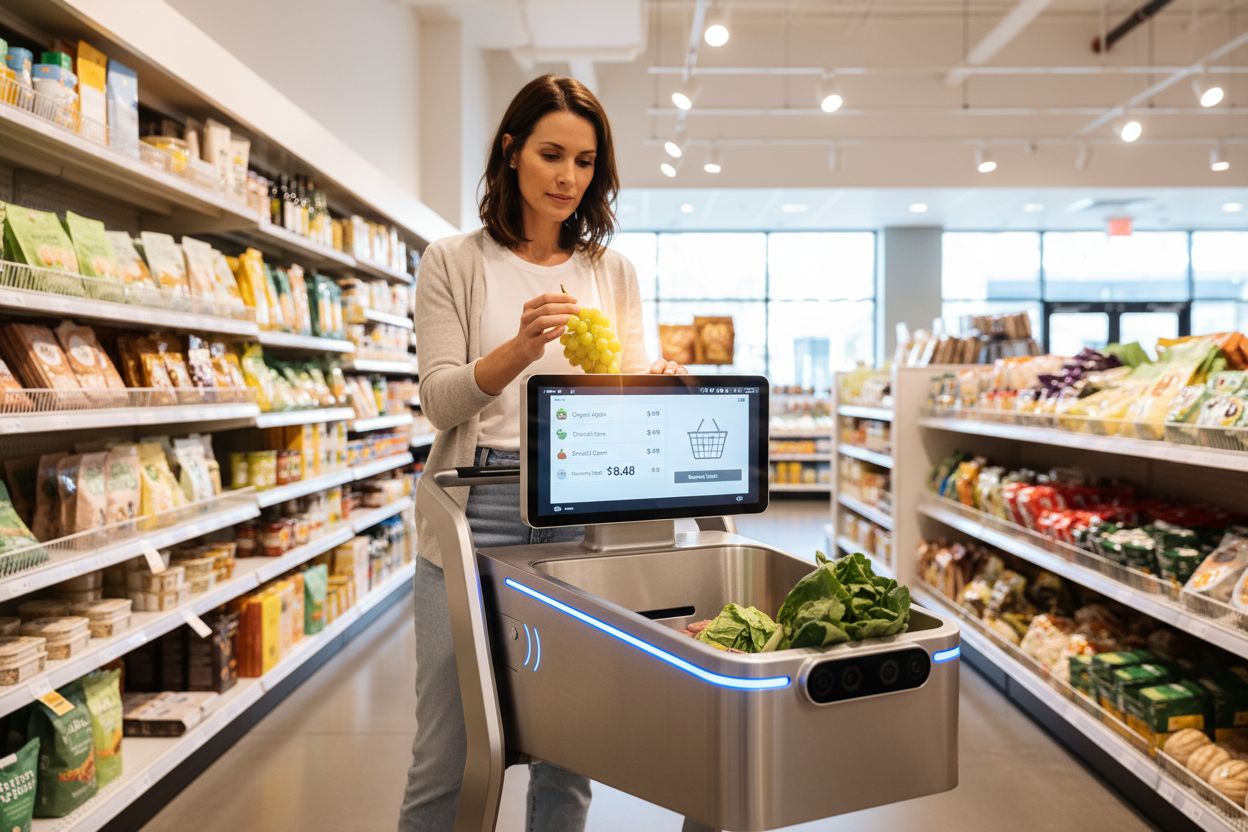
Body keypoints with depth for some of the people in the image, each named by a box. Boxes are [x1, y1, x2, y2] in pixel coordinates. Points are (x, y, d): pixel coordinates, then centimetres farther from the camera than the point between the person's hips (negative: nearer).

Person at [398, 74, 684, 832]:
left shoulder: (615, 272, 10)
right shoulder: (455, 263, 3)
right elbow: (440, 401, -4)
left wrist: (659, 385, -17)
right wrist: (519, 348, -22)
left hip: (582, 514, 2)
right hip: (477, 511, -2)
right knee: (446, 757, 3)